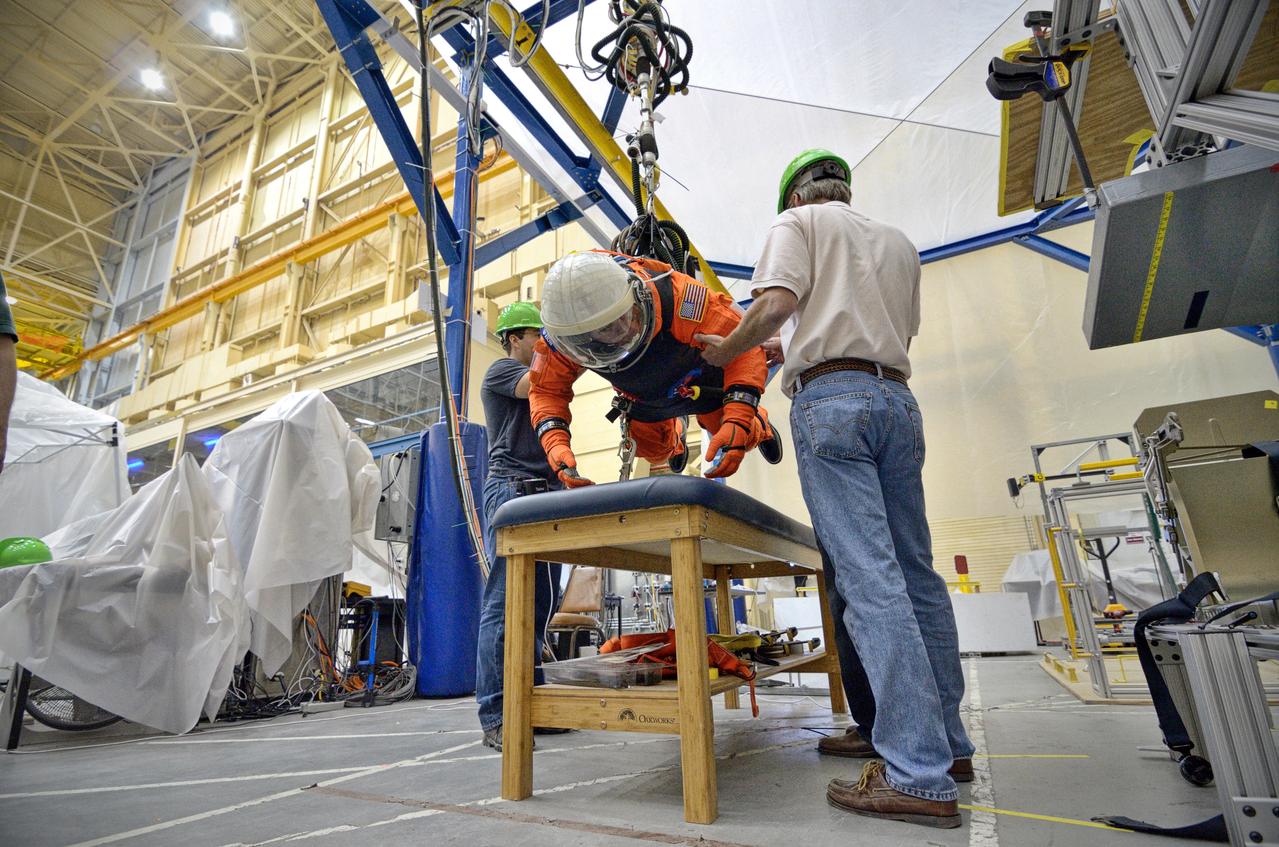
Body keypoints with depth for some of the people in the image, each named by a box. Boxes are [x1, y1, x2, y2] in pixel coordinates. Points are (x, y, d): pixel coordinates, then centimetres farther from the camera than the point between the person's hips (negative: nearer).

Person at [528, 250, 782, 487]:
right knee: (655, 454, 21)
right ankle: (676, 430, 59)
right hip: (644, 398, 3)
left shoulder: (676, 298, -47)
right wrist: (555, 443, -41)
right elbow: (547, 390, -21)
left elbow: (743, 345, -41)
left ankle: (758, 423, 52)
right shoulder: (559, 334, -36)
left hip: (703, 383, -3)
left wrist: (738, 422, -52)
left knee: (738, 440, 13)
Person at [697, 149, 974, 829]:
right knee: (916, 573, 10)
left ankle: (920, 777, -9)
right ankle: (946, 740, 20)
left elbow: (775, 306, -9)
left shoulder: (798, 220, 10)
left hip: (831, 399, -7)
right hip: (898, 398, 7)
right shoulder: (898, 242, 27)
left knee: (870, 581, -11)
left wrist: (723, 351, 6)